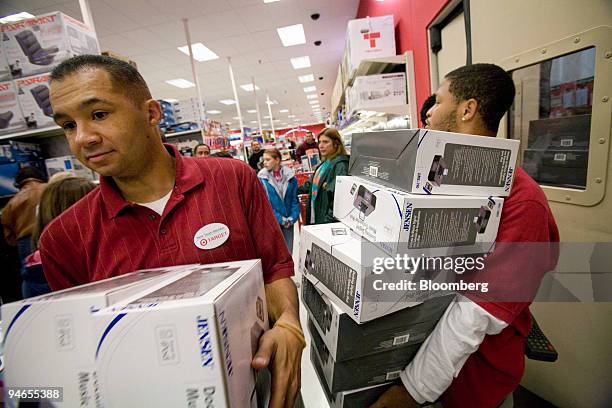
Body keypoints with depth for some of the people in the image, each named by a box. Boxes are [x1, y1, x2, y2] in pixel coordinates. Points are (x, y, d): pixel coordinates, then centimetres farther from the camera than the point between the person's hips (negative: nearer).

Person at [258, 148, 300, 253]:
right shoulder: (262, 179, -7)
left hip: (288, 222, 2)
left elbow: (295, 200, 3)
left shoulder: (291, 177, -1)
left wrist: (292, 218, -8)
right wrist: (280, 219, -12)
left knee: (288, 252, 13)